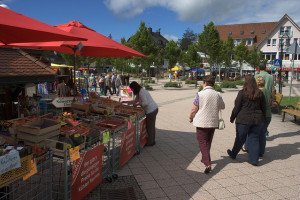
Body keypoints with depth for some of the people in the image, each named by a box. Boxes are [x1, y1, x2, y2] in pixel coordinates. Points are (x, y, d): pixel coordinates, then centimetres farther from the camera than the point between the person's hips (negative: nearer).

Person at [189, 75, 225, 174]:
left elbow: (194, 109, -12)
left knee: (202, 143, 2)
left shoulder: (200, 94, -14)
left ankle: (208, 164, -8)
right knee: (208, 142, 21)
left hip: (202, 122, -5)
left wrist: (191, 118, 6)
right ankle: (205, 159, 36)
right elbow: (222, 107, 15)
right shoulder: (218, 94, -1)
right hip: (213, 122, 5)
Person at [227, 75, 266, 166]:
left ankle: (233, 154, 30)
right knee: (254, 139, 11)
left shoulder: (242, 93, -10)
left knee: (240, 139, 11)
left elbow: (237, 108, -8)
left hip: (244, 120, -3)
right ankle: (254, 159, 14)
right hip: (257, 120, 4)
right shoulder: (260, 93, 3)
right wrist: (263, 119, 21)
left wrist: (232, 118, 4)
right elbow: (263, 108, 11)